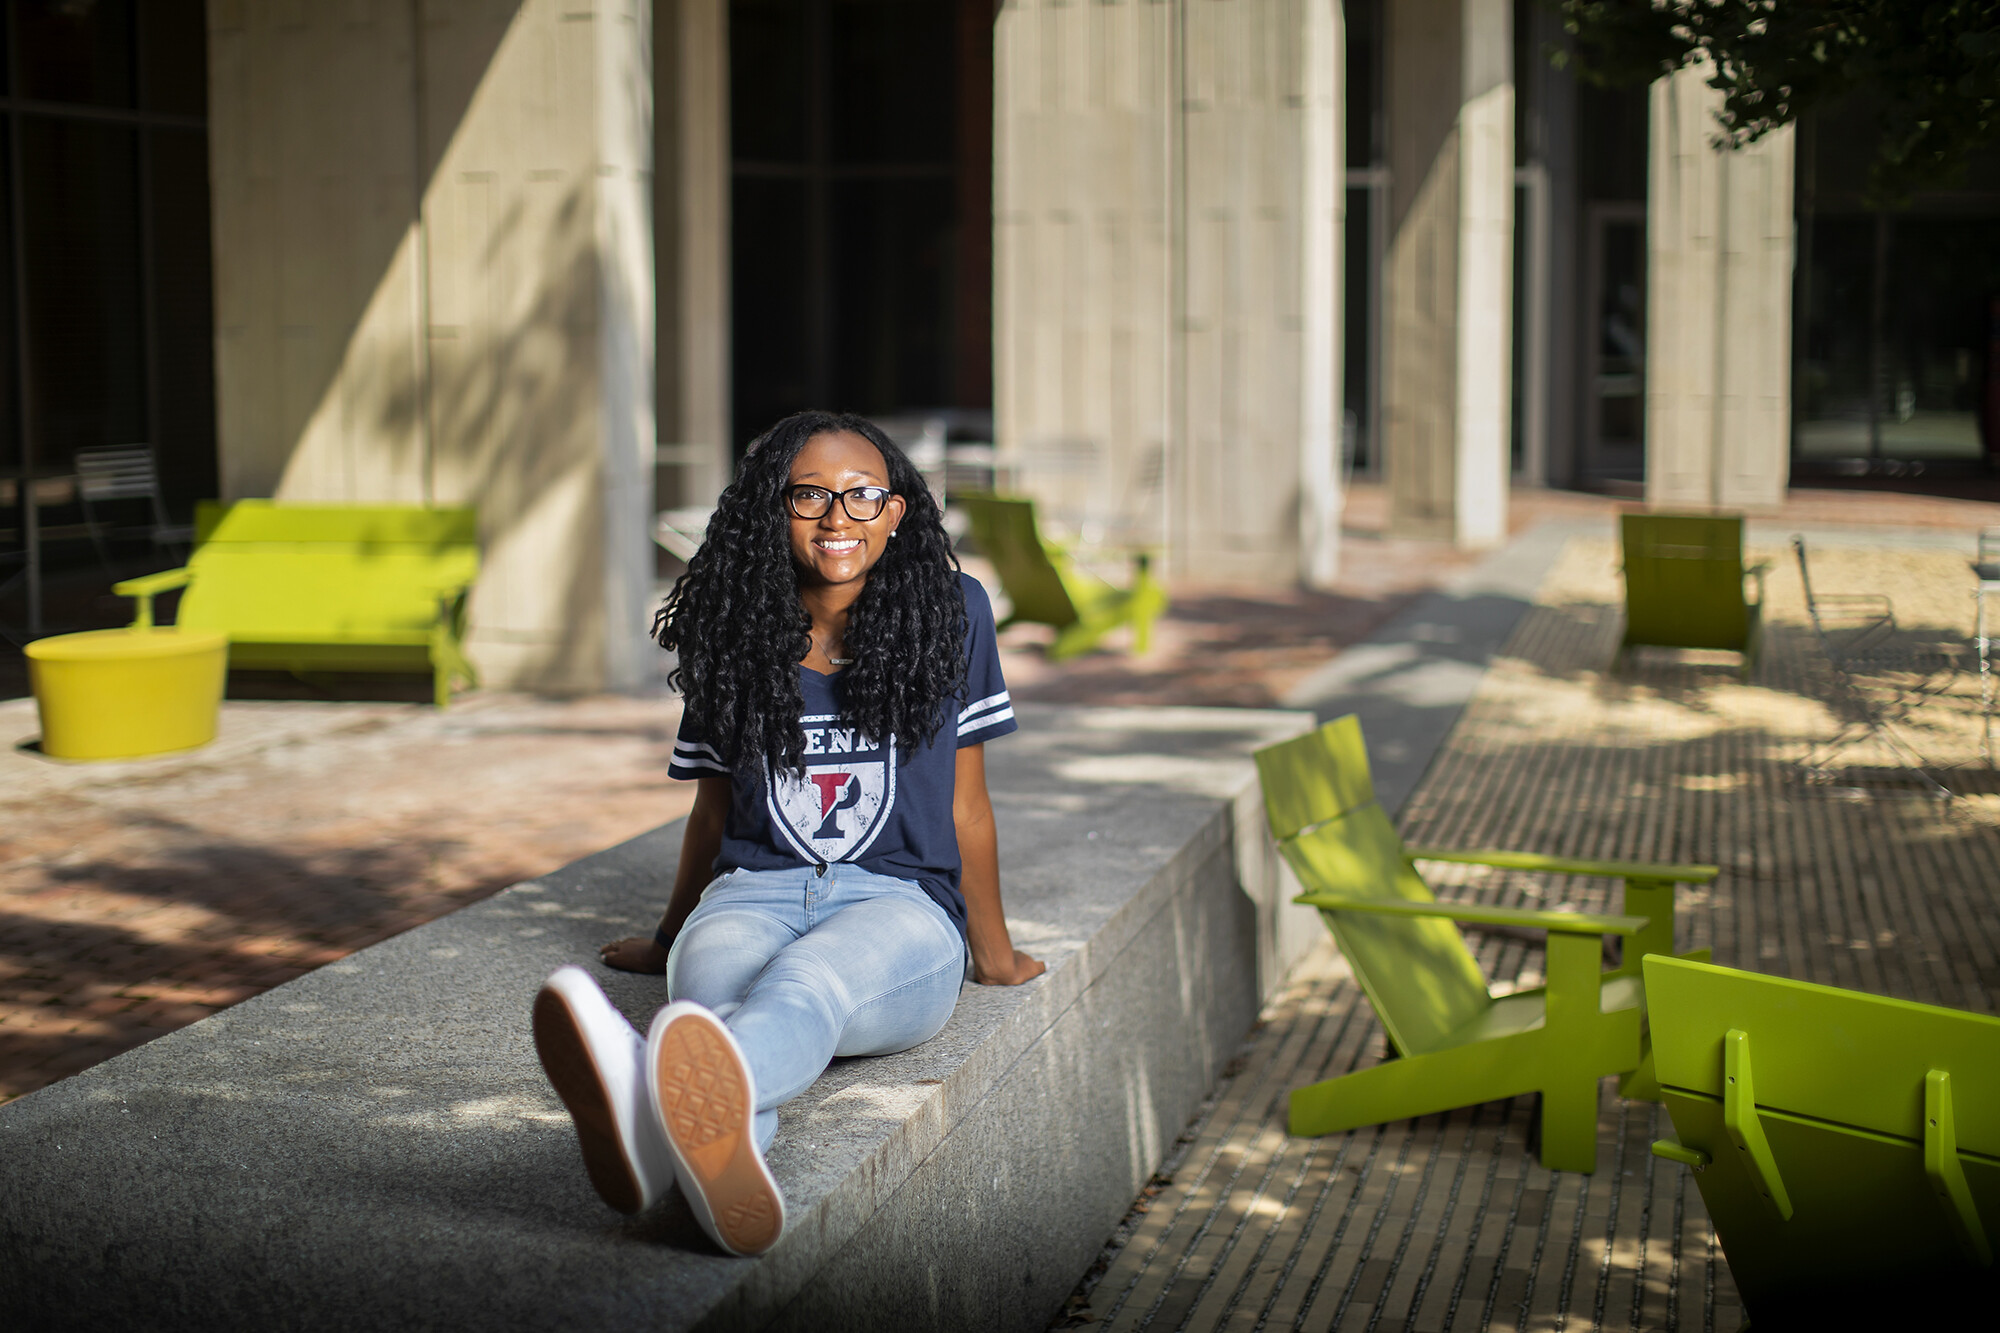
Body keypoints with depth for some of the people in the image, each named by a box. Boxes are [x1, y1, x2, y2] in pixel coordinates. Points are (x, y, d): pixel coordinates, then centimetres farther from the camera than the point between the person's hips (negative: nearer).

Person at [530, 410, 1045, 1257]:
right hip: (755, 895, 2)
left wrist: (993, 950, 22)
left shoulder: (948, 612, 8)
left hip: (901, 904, -2)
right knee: (718, 992, -38)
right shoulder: (736, 638, 13)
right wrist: (668, 938, 36)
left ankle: (670, 1109, -78)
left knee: (807, 979, -41)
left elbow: (965, 801, 15)